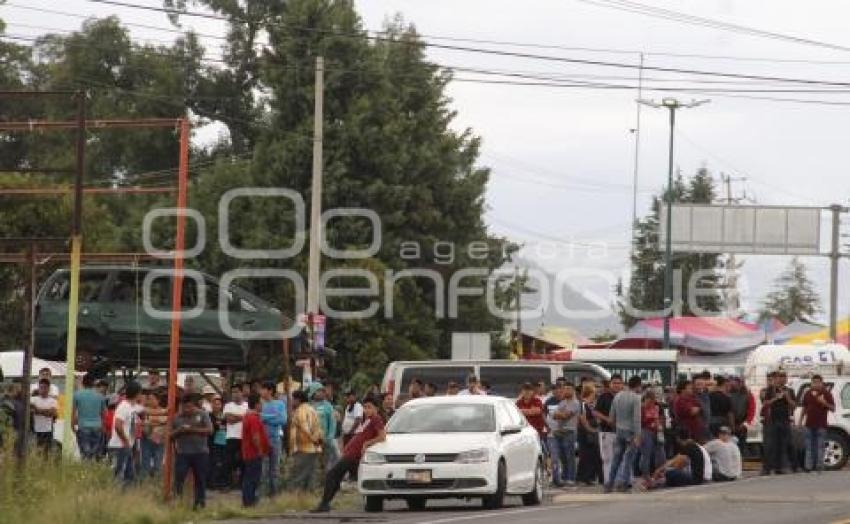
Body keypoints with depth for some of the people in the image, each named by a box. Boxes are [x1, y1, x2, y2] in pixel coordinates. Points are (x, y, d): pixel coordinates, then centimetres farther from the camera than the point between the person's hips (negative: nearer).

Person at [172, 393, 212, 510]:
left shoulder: (202, 415, 2)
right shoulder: (177, 417, 8)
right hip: (182, 453, 1)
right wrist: (179, 431, -12)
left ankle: (200, 503, 14)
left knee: (200, 479, 5)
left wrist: (193, 430, -15)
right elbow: (171, 434, 10)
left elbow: (209, 430, -6)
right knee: (179, 478, -7)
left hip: (200, 452, -1)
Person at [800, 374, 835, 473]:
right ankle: (809, 466, 8)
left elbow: (833, 408, -3)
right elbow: (804, 408, 19)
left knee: (819, 446, -4)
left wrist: (825, 403, -21)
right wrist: (801, 420, 14)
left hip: (821, 424, -4)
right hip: (809, 423, 4)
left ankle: (819, 466, -1)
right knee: (809, 446, 5)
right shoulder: (808, 394, 11)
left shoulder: (826, 394, -2)